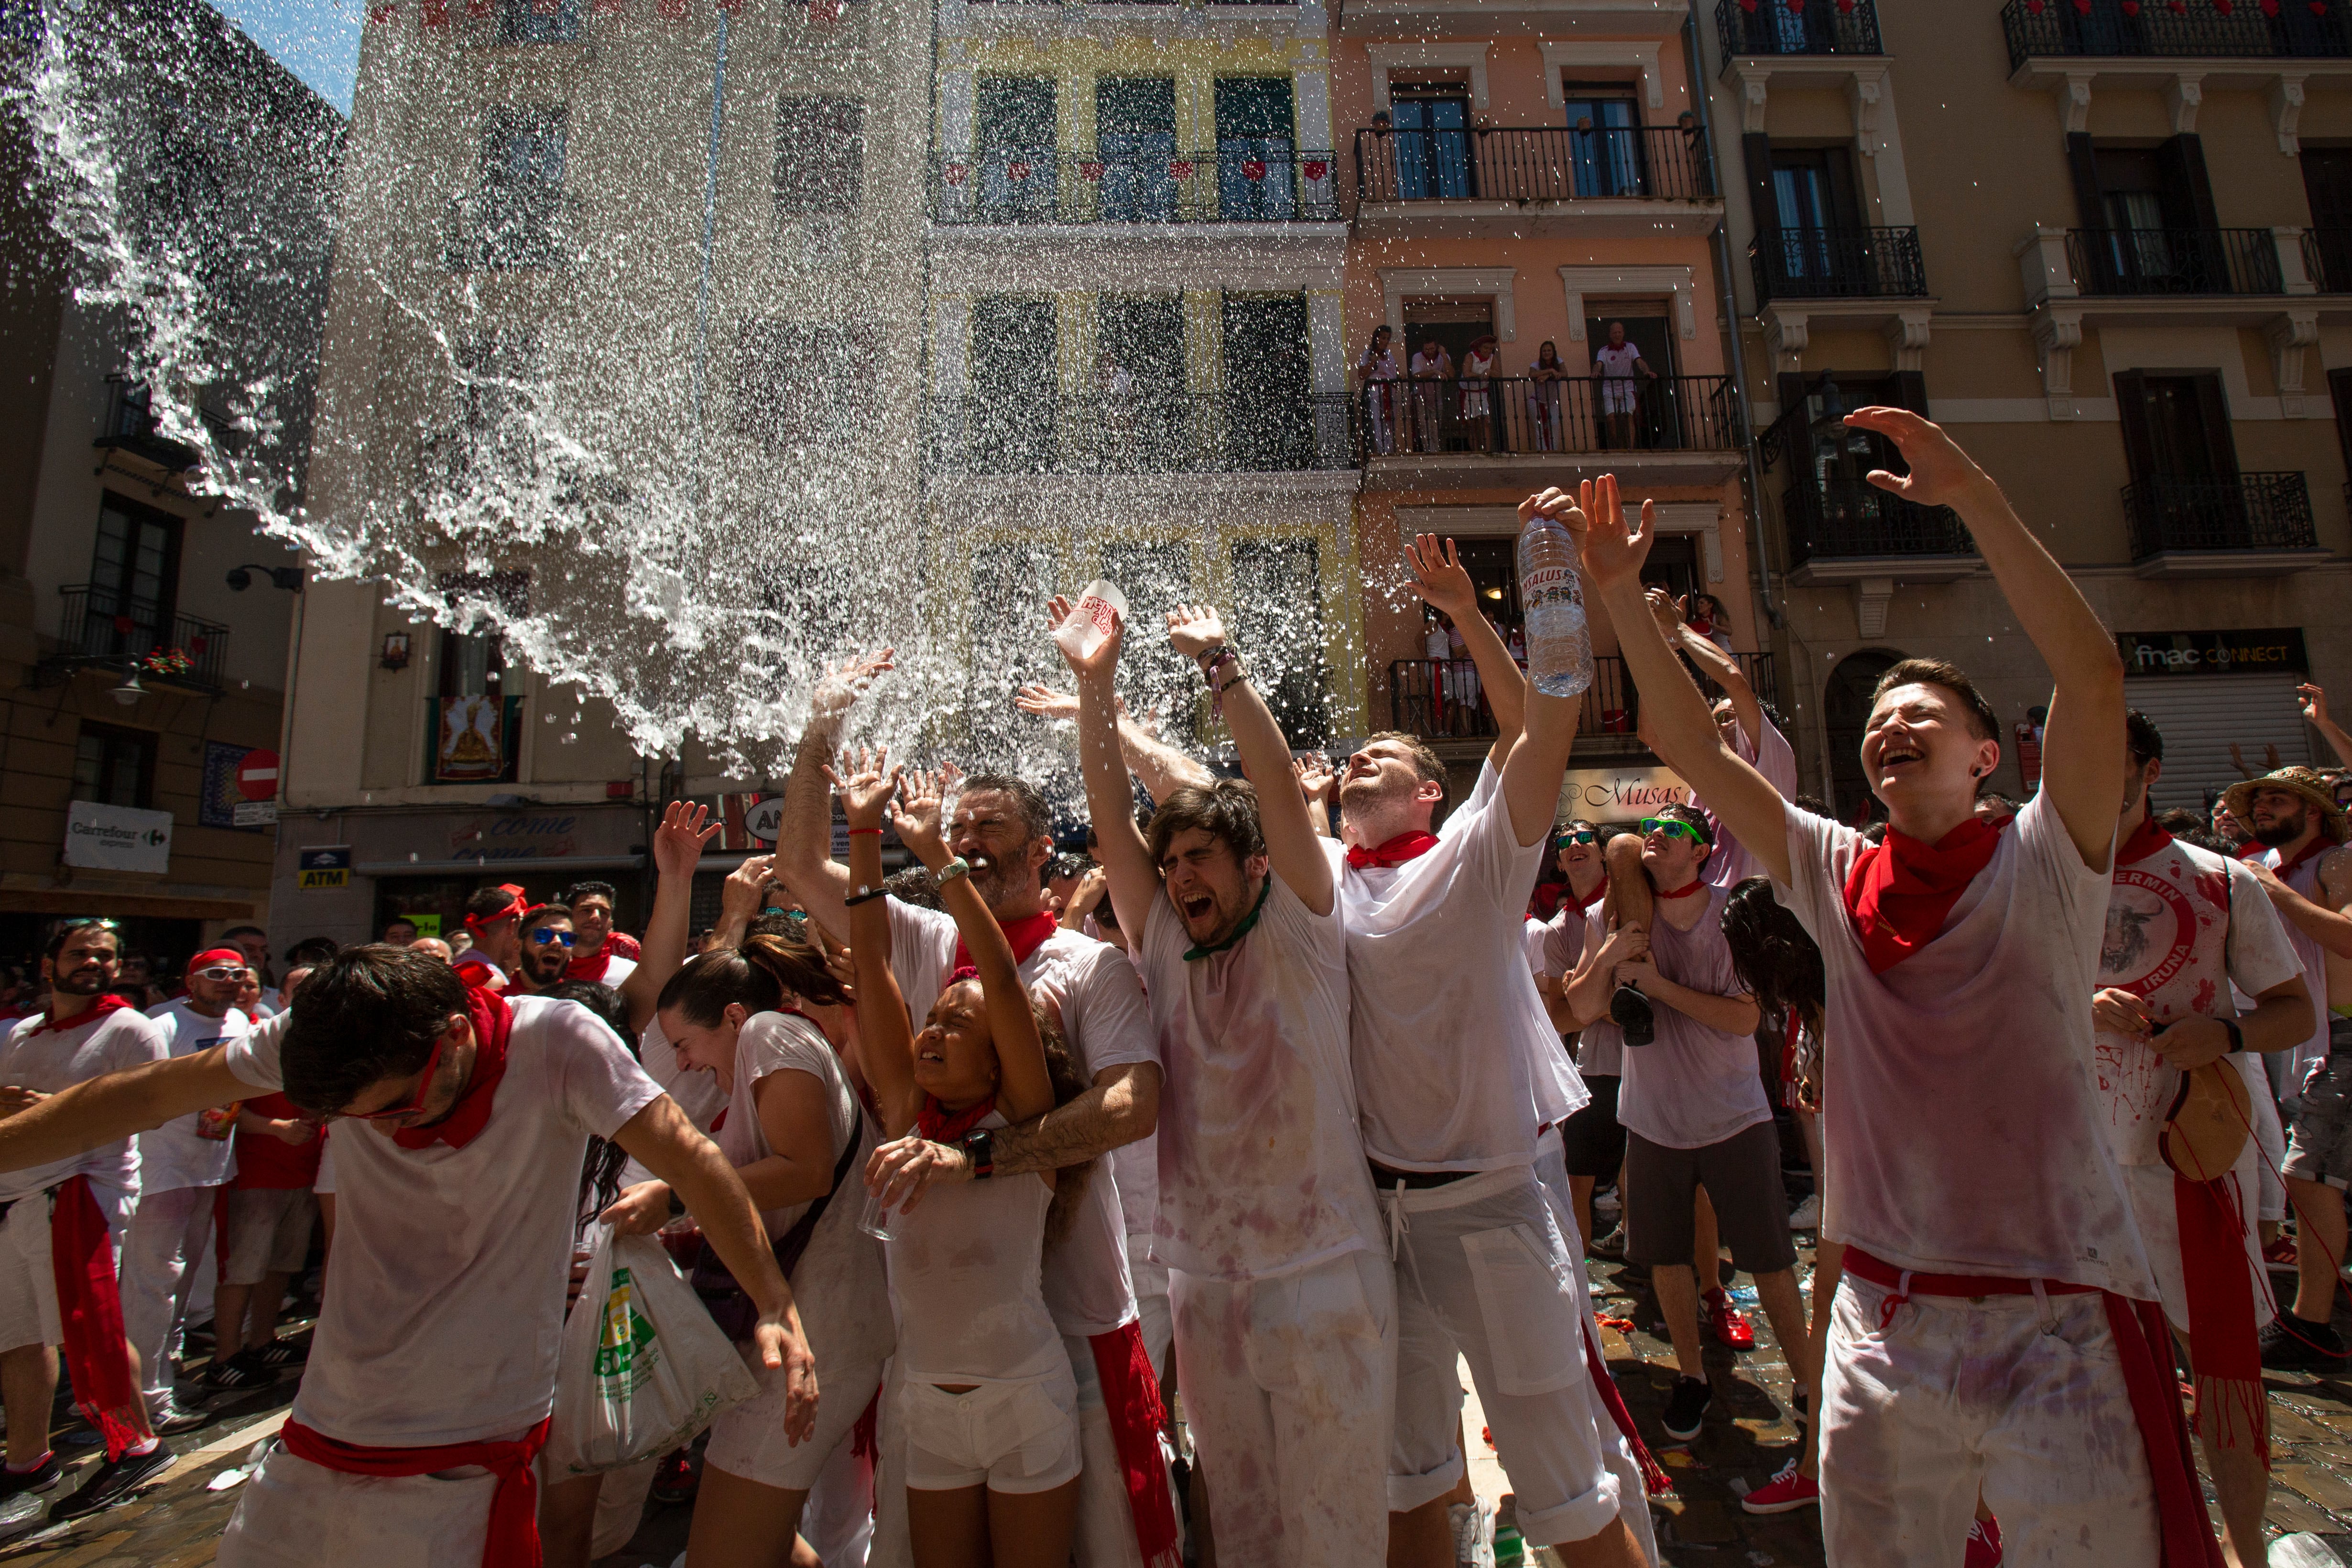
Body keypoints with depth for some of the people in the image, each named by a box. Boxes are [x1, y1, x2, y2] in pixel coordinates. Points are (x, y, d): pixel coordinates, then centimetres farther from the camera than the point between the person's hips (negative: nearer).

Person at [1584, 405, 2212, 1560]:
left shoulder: (2043, 862, -5)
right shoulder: (1836, 878, 3)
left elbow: (2093, 674, -19)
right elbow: (1692, 744, -1)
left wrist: (1972, 496, -23)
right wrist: (1622, 596, -7)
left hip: (2061, 1317, -3)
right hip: (1886, 1321, 4)